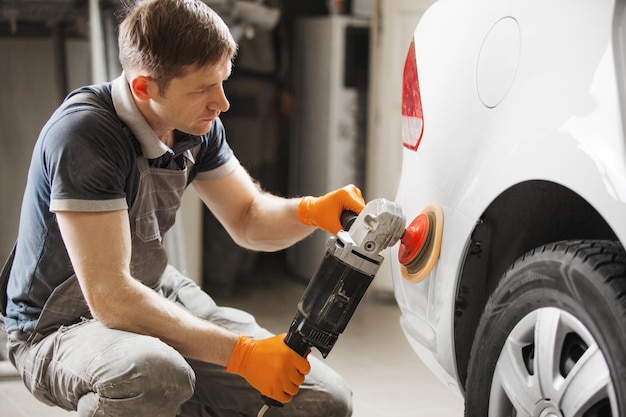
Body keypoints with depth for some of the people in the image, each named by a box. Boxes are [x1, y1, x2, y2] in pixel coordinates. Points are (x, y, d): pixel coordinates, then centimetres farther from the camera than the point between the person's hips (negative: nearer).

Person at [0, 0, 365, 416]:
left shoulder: (196, 126, -4)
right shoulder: (84, 135, -28)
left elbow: (248, 219, 8)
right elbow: (109, 297, -32)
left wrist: (310, 211, -16)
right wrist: (242, 352, -32)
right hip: (60, 329, -7)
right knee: (157, 375, -43)